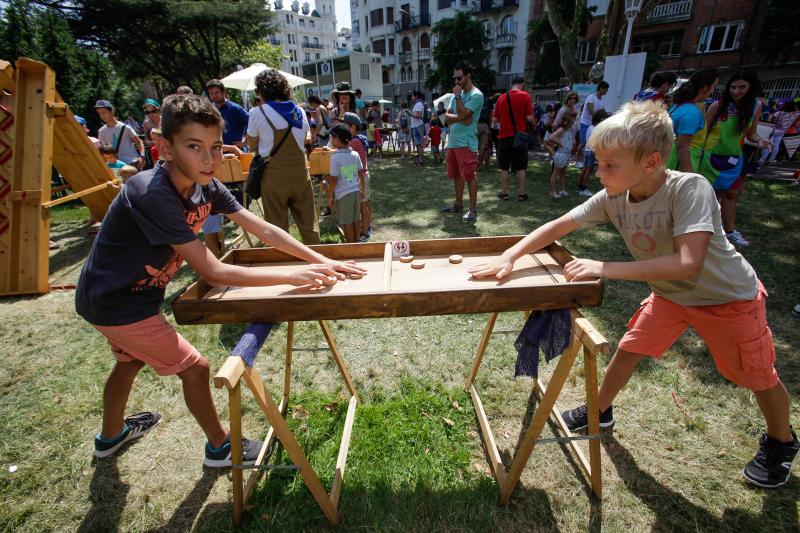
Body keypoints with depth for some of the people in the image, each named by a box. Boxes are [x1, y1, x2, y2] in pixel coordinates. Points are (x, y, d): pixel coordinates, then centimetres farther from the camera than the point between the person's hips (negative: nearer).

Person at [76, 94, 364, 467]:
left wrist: (321, 262, -19)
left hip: (128, 293, 9)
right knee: (194, 368, -2)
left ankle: (111, 435, 56)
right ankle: (220, 448, 22)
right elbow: (212, 272, -36)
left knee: (132, 359, 28)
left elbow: (263, 230, -12)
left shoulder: (206, 186, -11)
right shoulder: (153, 196, -34)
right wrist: (292, 277, -38)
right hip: (114, 302, -8)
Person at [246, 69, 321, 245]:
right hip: (300, 172, 3)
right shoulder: (299, 111, 5)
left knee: (277, 226, 6)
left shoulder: (257, 113, -6)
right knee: (308, 223, 11)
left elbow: (252, 145, 4)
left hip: (274, 175, -3)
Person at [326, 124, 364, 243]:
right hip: (356, 191, 6)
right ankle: (356, 242, 29)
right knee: (356, 220, 16)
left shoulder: (335, 157, -15)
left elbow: (333, 180, -14)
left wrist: (330, 197, -5)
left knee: (346, 222, 4)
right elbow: (361, 174, 8)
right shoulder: (355, 154, 1)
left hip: (343, 194, -6)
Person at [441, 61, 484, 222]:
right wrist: (461, 119, -12)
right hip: (452, 141, 8)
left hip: (466, 143, -8)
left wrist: (457, 96, -9)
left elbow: (463, 114, -19)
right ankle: (458, 204, 27)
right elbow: (447, 117, 6)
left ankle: (473, 209, 0)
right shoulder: (456, 94, 16)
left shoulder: (476, 95, -7)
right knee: (456, 175, 15)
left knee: (470, 176, -6)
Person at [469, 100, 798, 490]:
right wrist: (508, 257, -27)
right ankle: (601, 412, 31)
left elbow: (687, 264, -44)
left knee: (758, 377, 15)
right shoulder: (613, 198, -19)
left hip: (728, 297, -4)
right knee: (628, 350, 7)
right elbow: (558, 227, -16)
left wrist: (604, 268, -45)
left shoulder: (689, 188, -35)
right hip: (670, 295, 4)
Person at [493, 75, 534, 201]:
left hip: (504, 136, 2)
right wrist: (532, 108, 11)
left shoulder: (501, 98, 4)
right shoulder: (525, 96, -5)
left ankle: (504, 193, 13)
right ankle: (521, 193, 10)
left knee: (504, 167, 9)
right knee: (520, 168, 6)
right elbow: (530, 118, -9)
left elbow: (495, 119, 7)